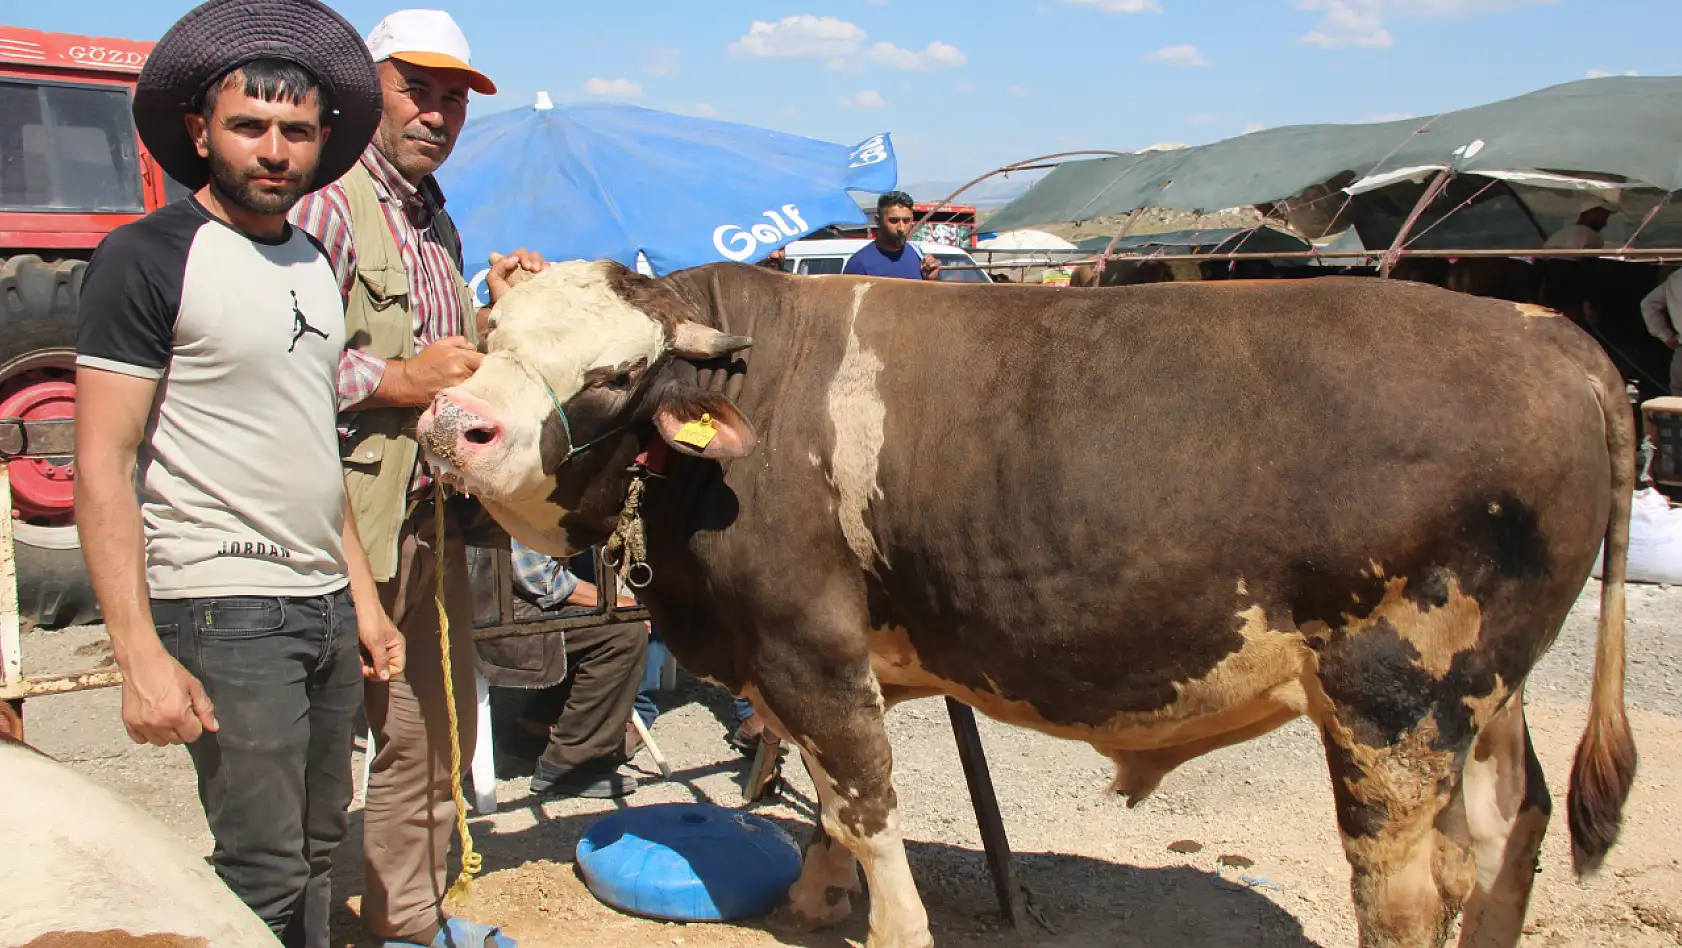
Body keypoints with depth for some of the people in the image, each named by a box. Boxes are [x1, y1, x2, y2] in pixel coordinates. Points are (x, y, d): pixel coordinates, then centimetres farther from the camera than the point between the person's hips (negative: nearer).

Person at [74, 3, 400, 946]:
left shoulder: (313, 262, 14)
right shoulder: (147, 256, -9)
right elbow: (103, 466, -12)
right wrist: (141, 655, -18)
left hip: (326, 606, 7)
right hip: (224, 611, -7)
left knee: (317, 849, 14)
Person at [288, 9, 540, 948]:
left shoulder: (435, 220, 18)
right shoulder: (324, 201, -12)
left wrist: (498, 310, 7)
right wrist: (398, 380, -21)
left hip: (435, 517, 9)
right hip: (347, 525, -9)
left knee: (435, 729, 17)